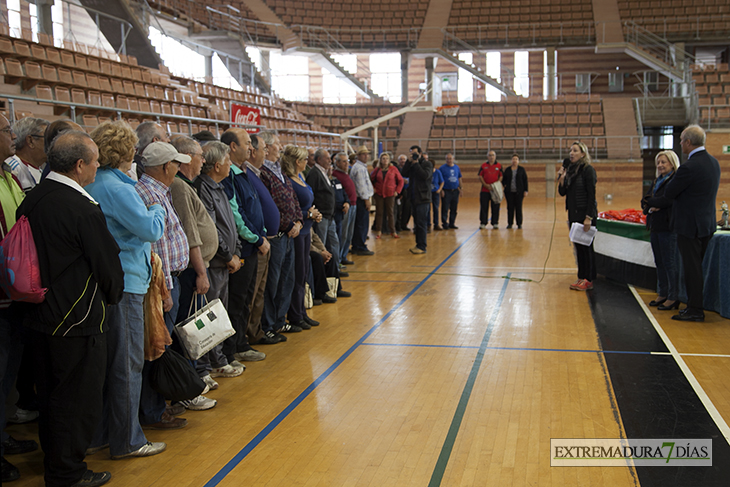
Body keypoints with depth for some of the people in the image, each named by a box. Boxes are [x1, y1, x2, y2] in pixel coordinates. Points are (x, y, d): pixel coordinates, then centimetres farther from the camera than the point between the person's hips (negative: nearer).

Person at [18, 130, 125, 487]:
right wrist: (113, 295, 6)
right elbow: (108, 263, -14)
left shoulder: (31, 200, 3)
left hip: (40, 316, 9)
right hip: (78, 322, -9)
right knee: (78, 399, 6)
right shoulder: (82, 209, -22)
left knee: (51, 394, 21)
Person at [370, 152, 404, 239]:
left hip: (390, 194, -1)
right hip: (379, 194, 1)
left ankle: (393, 232, 8)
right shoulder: (377, 169, 4)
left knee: (390, 213, 2)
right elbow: (370, 179, 14)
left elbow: (400, 180, 5)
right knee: (379, 212, 2)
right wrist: (372, 189, 2)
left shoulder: (393, 169, 0)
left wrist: (397, 191, -2)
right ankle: (378, 231, 9)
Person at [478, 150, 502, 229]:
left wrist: (497, 184, -12)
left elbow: (501, 177, 5)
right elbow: (480, 177, 5)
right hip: (485, 190, 0)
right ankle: (483, 223, 7)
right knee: (483, 207, 0)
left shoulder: (499, 166, 8)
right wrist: (486, 185, -8)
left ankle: (495, 223, 8)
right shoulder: (483, 166, 8)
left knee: (495, 207, 1)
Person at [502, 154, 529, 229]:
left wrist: (525, 191, -3)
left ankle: (519, 224, 6)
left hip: (519, 192, -1)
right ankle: (509, 223, 9)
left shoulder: (522, 169, 5)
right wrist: (503, 191, 0)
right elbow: (504, 180, 11)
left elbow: (525, 180, 3)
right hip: (509, 192, 2)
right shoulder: (507, 170, 9)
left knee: (518, 208, 0)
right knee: (510, 208, 3)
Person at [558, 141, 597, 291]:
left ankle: (588, 280, 5)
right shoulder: (570, 169, 10)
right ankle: (581, 277, 19)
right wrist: (561, 179, -7)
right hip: (573, 215, 7)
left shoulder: (588, 170, -11)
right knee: (578, 246, 11)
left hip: (585, 214, -7)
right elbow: (562, 192, 11)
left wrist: (589, 217, -19)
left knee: (586, 247, -2)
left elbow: (591, 195, -14)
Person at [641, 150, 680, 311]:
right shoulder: (656, 181, 18)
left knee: (669, 262, -4)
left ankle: (673, 298, 2)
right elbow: (645, 200, 15)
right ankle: (662, 294, 21)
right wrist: (649, 207, -4)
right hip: (655, 226, 9)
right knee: (659, 262, 13)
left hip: (668, 227, -9)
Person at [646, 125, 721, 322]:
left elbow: (669, 193, -15)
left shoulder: (689, 167, -22)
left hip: (690, 224, -9)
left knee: (691, 267, -1)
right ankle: (696, 305, 25)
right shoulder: (713, 162, 7)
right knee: (696, 267, 17)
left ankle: (695, 310, 6)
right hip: (707, 223, 9)